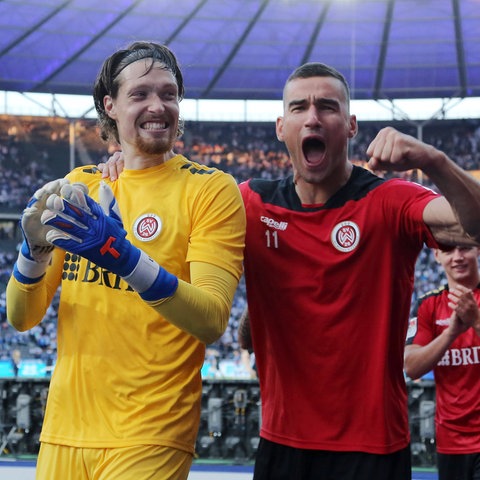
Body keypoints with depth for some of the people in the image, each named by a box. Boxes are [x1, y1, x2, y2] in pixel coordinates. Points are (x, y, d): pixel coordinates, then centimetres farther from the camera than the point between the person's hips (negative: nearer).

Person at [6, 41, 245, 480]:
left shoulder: (211, 189, -6)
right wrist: (36, 250, -15)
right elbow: (22, 318, 4)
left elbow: (212, 321, -18)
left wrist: (126, 259, -31)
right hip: (64, 433, 4)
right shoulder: (78, 184, 7)